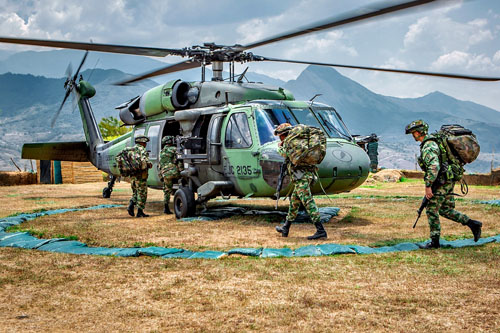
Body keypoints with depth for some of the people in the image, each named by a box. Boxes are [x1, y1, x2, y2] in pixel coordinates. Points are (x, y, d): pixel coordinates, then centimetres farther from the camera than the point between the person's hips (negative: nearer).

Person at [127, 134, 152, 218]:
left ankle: (131, 206, -4)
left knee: (136, 192, 18)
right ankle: (140, 212, 1)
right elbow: (145, 160, -25)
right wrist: (149, 164, -7)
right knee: (142, 193, 1)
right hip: (141, 174, -7)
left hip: (132, 175, 7)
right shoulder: (142, 149, -8)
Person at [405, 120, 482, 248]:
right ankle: (472, 224, 11)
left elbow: (434, 167, -30)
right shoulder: (434, 141, 14)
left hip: (441, 182, -10)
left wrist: (428, 186, -26)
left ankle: (435, 241, 5)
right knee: (445, 209, 17)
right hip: (448, 181, 10)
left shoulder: (428, 147, -19)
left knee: (432, 210, -1)